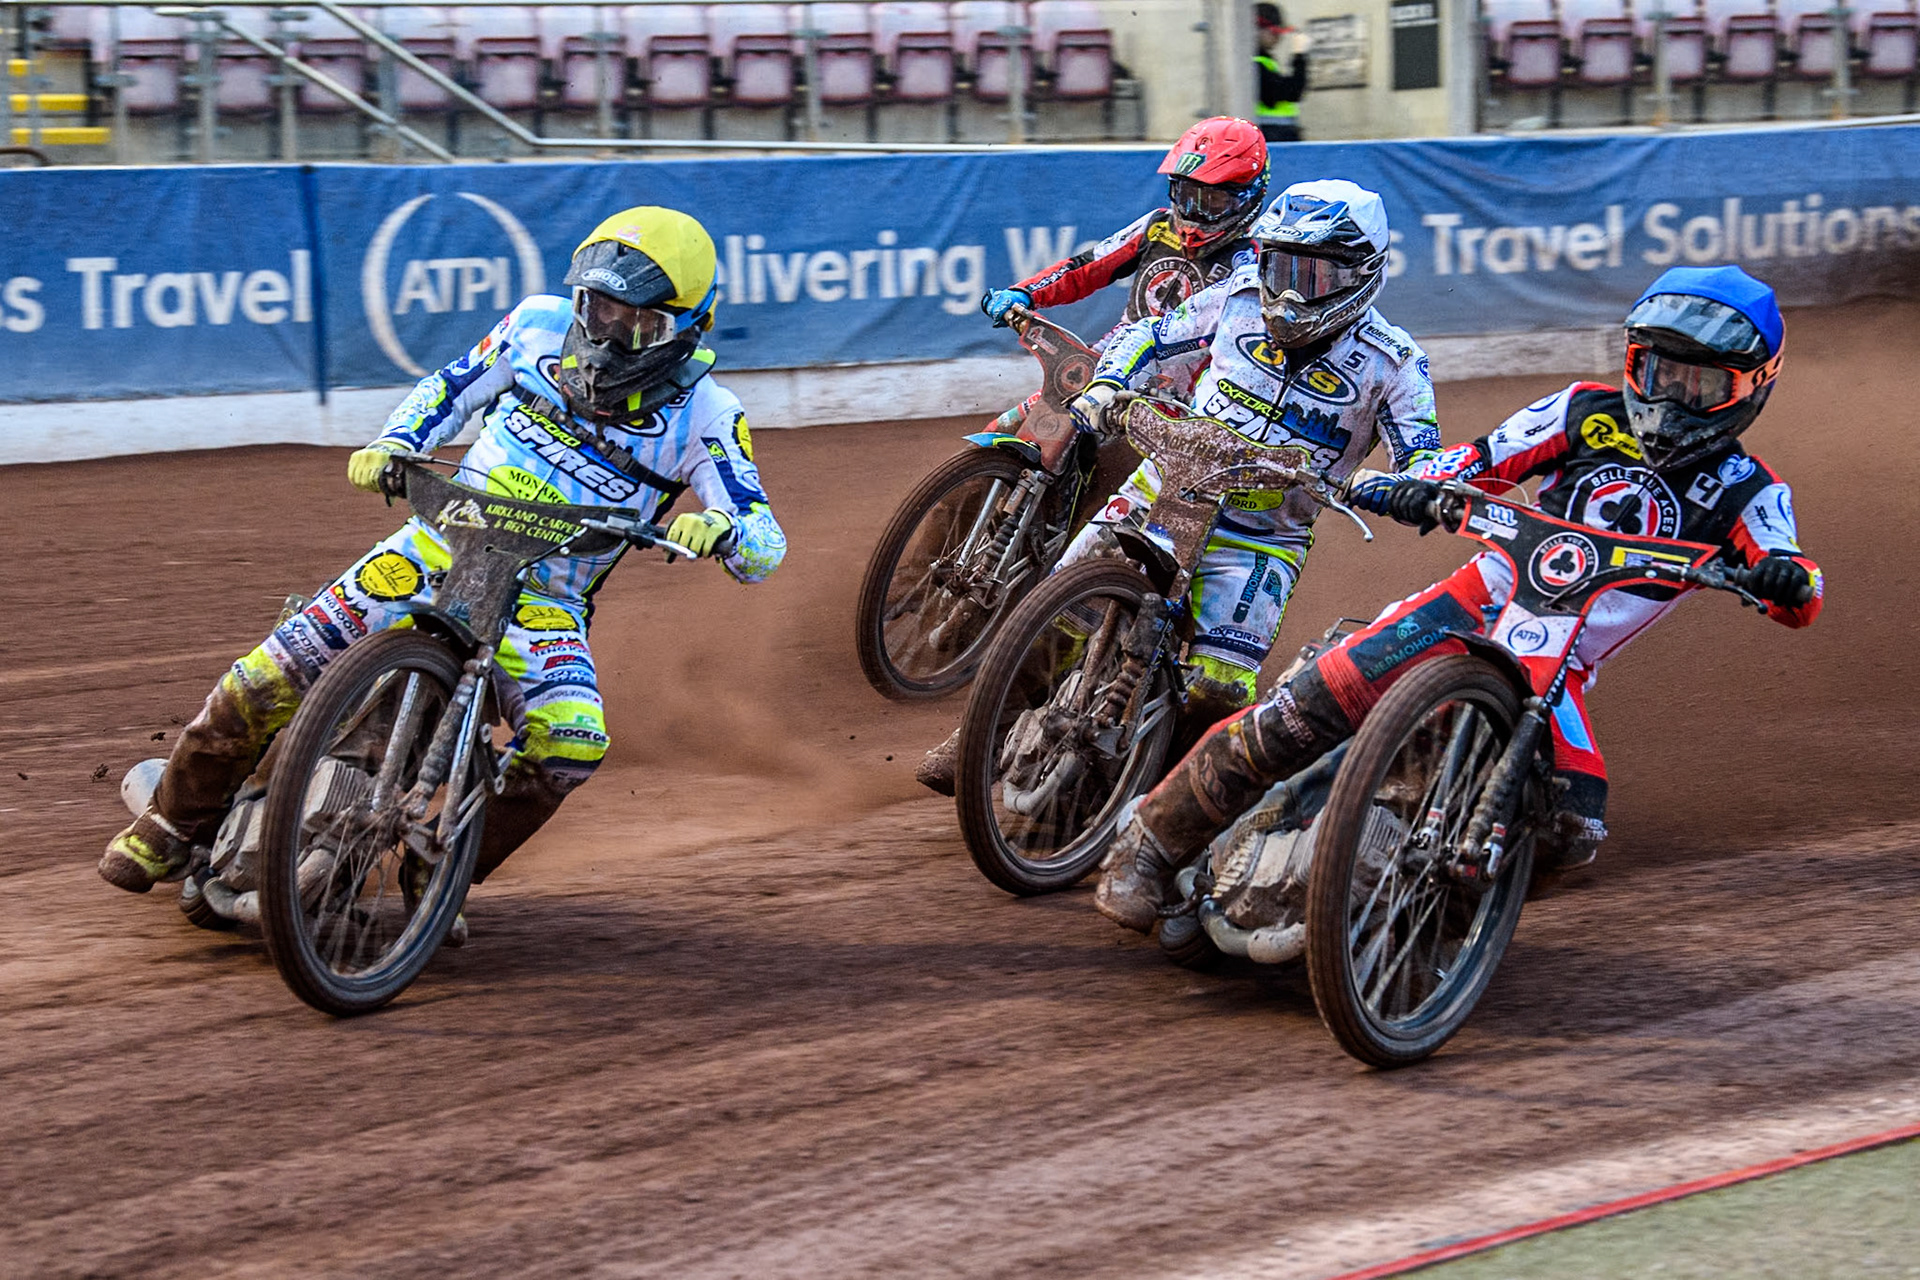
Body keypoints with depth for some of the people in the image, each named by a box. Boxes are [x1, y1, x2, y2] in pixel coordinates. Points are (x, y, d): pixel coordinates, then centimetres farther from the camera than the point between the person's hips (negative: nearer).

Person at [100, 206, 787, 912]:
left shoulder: (701, 413, -9)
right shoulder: (541, 326, -1)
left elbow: (764, 546, -13)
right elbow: (449, 389, 15)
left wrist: (719, 527, -36)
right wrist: (391, 445, -3)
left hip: (546, 598, -2)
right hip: (438, 548, 2)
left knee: (570, 744, -31)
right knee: (264, 684, -10)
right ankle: (174, 822, 16)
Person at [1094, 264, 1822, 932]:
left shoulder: (1746, 494, 4)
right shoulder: (1589, 414, 8)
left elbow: (1798, 599, -11)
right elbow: (1487, 460, 4)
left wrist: (1789, 576, -36)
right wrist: (1412, 486, -18)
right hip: (1477, 603, 0)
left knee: (1570, 830, -24)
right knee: (1307, 711, -20)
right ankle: (1151, 845, -6)